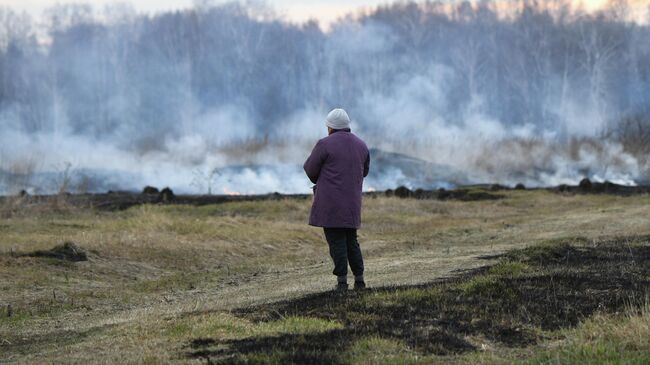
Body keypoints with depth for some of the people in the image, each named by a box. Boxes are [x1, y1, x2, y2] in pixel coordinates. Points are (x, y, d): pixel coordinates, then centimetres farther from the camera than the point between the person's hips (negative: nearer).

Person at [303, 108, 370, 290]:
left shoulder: (325, 144, -10)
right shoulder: (361, 145, 8)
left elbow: (310, 169, -2)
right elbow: (364, 171, 20)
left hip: (330, 201, -5)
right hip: (351, 202, 5)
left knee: (336, 241, -1)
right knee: (351, 240, 14)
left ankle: (342, 281, -5)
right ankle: (359, 280, 10)